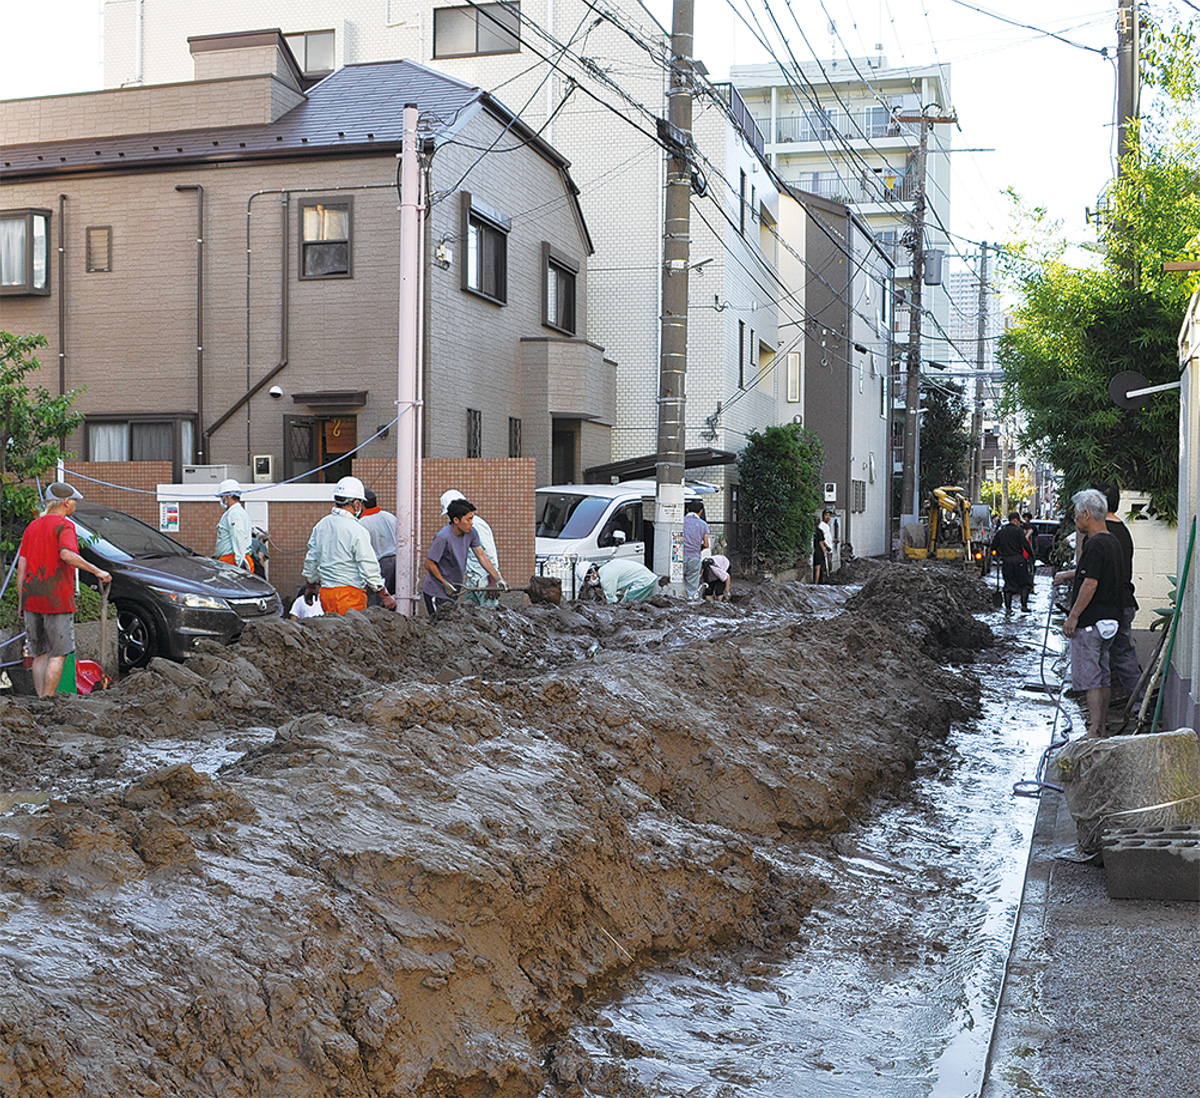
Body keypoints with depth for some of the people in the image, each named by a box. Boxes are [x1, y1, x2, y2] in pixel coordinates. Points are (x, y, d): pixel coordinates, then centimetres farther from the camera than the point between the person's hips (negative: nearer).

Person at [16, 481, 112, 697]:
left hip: (32, 599, 7)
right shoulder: (64, 525, -7)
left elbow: (21, 565, 13)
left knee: (40, 654, 14)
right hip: (56, 599, -7)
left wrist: (21, 600, 16)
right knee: (58, 654, -2)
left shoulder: (32, 526, 15)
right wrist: (97, 571, -22)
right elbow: (67, 555, -26)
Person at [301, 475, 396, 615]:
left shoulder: (320, 526, 8)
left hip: (325, 593, 7)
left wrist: (311, 586, 32)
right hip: (350, 593, -7)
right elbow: (369, 568, -13)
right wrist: (385, 596, -4)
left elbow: (310, 560, 17)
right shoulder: (357, 530, -13)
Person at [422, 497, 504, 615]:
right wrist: (445, 584, -15)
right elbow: (429, 564, -18)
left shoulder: (471, 533, -3)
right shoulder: (443, 537, -24)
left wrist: (498, 578, -5)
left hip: (453, 591, 7)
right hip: (437, 592, -7)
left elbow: (482, 556, 1)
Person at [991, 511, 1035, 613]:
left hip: (1006, 561, 4)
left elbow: (993, 545, 9)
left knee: (1008, 584, 10)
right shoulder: (1018, 530, -6)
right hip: (1018, 559, -4)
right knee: (1025, 583, 8)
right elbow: (1025, 544, -13)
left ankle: (1007, 607, 6)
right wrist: (1031, 555, -3)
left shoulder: (1000, 531, 8)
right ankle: (1024, 605, 1)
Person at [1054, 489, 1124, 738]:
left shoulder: (1095, 544, -18)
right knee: (1103, 675, 14)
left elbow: (1090, 583, -23)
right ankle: (1102, 726, 21)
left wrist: (1073, 617, -18)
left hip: (1090, 622, -10)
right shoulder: (1113, 542, 12)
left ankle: (1094, 731, -7)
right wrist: (1068, 575, 30)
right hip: (1109, 619, 10)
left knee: (1088, 678, -6)